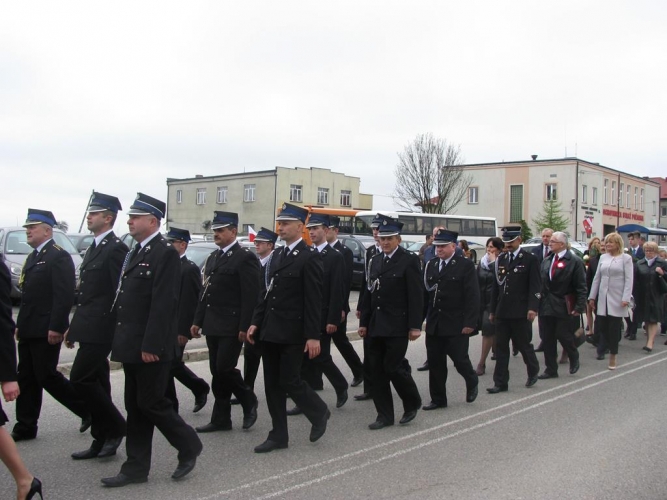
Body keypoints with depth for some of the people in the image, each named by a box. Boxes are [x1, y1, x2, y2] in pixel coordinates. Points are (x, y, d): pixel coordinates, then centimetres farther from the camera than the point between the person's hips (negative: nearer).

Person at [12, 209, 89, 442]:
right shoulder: (33, 257, 16)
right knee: (27, 378, 11)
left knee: (47, 376, -5)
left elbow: (64, 296, -20)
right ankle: (25, 427, 18)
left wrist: (56, 327, -23)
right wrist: (20, 325, 16)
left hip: (46, 331, -9)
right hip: (29, 331, 9)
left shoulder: (59, 257, -13)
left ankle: (88, 409, 10)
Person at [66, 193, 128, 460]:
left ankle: (116, 426, 4)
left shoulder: (116, 248, -13)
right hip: (88, 328, 10)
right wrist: (74, 327, 18)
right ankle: (102, 441, 19)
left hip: (100, 330, -10)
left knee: (80, 379, -11)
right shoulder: (93, 248, 17)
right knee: (95, 382, 12)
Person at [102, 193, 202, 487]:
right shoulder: (135, 252, 15)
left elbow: (164, 303, -20)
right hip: (131, 346, 9)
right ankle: (136, 468, 20)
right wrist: (121, 341, 14)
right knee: (135, 407, 12)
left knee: (151, 403, -2)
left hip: (151, 347, -9)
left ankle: (189, 447, 18)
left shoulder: (165, 253, -14)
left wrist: (150, 345, -22)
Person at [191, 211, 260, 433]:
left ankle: (249, 401, 14)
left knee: (225, 369, -10)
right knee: (217, 372, 9)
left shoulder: (245, 258, -10)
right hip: (212, 326, 8)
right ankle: (221, 419, 17)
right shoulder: (212, 258, 16)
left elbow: (251, 296, -14)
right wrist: (198, 321, 14)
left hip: (232, 327, -8)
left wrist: (244, 327, -18)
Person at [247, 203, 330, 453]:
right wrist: (256, 322, 10)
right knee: (272, 385, 10)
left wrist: (313, 336, -17)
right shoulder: (277, 255, 14)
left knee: (289, 381, -3)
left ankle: (319, 413, 23)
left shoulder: (309, 257, -11)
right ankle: (278, 435, 19)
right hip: (270, 332, 8)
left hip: (292, 334, -8)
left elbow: (314, 300, -15)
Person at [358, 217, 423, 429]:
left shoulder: (409, 260, -5)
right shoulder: (375, 261, 13)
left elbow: (416, 296, -10)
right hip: (376, 325, 6)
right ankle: (384, 415, 15)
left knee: (393, 367, -7)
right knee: (378, 370, 6)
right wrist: (364, 322, 11)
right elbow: (369, 293, 15)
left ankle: (412, 402, 19)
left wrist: (415, 326, -15)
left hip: (397, 326, -6)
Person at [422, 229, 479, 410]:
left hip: (456, 325, -5)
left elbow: (472, 296, -9)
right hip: (434, 325, 5)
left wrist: (470, 322, -15)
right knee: (435, 363, 8)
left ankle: (472, 382, 33)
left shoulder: (465, 265, -6)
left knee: (459, 359, 1)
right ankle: (438, 399, 20)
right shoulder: (430, 265, 9)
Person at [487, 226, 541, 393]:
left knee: (523, 345, 6)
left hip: (520, 312, -5)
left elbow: (534, 286, -8)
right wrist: (493, 310, 13)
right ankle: (500, 383, 9)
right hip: (502, 312, 5)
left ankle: (533, 371, 33)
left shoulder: (530, 259, -3)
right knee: (501, 348, 4)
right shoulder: (501, 259, 12)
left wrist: (532, 308, -18)